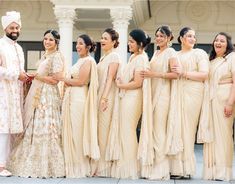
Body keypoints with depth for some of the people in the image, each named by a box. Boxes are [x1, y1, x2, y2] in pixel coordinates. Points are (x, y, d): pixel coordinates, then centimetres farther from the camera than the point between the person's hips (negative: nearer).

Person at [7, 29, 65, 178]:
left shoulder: (57, 56, -8)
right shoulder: (45, 56, 19)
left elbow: (55, 79, -15)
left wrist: (36, 76, -9)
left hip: (47, 96, -9)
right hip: (37, 95, 9)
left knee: (44, 129, -7)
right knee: (33, 129, 9)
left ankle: (46, 166, 0)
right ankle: (35, 163, 16)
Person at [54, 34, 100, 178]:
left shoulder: (88, 61, -7)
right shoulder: (80, 60, 20)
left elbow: (81, 81, -15)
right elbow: (74, 79, 15)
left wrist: (63, 79, -6)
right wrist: (66, 81, -4)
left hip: (79, 98, -9)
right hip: (71, 97, 9)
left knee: (77, 132, -4)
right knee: (71, 132, 8)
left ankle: (80, 168, 4)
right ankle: (73, 165, 15)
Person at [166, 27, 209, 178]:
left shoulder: (199, 53, 7)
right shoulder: (175, 55, 20)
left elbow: (204, 74, -6)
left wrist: (184, 73, -11)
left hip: (192, 93, -4)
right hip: (176, 93, 4)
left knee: (187, 128, -5)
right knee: (175, 127, -3)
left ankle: (186, 168, 3)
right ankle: (177, 167, 2)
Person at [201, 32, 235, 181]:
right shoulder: (211, 60, 19)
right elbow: (207, 81, 14)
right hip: (210, 100, 5)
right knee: (211, 133, 4)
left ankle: (223, 171, 4)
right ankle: (212, 170, 10)